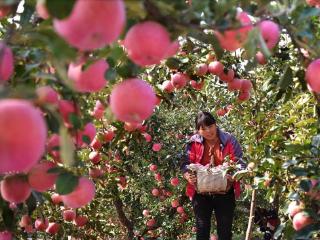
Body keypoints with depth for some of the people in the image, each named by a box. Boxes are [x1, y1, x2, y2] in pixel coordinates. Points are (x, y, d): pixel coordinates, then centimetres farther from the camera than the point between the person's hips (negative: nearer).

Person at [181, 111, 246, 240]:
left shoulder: (229, 140, -6)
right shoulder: (194, 142, -3)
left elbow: (240, 162, -5)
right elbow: (186, 163, -1)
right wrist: (188, 176, -23)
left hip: (224, 193, -1)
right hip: (200, 193, 1)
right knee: (202, 229, 12)